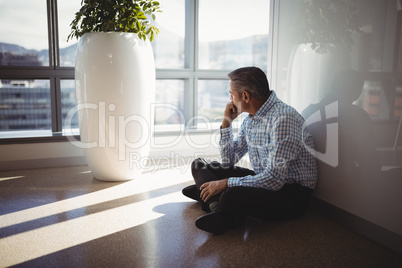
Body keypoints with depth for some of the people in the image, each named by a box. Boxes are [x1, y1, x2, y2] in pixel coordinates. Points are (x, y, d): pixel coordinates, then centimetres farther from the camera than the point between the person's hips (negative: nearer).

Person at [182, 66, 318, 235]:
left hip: (292, 193, -9)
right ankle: (222, 209, -16)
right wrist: (226, 122, 2)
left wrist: (226, 183, -21)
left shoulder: (284, 118, -22)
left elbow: (274, 179, -27)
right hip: (263, 180, 9)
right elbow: (228, 161, 12)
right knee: (199, 165, 5)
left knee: (231, 197, -38)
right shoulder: (249, 119, 7)